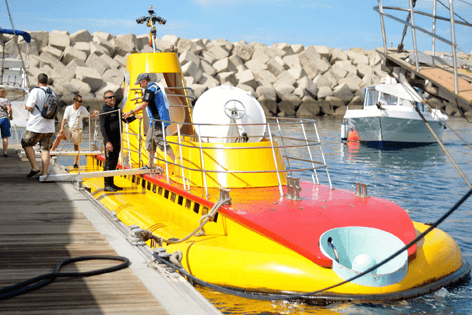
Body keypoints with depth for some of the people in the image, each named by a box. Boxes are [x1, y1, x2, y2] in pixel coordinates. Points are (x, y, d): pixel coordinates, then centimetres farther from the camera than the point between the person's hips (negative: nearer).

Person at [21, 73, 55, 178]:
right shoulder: (52, 93, 11)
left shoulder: (35, 91, -10)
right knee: (45, 149, 6)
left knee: (26, 143, 11)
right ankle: (44, 173, 3)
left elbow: (30, 107, -15)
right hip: (49, 127, 5)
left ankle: (35, 167, 0)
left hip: (36, 126, -5)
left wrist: (26, 105, 5)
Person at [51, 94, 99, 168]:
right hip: (68, 128, -1)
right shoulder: (68, 108, -1)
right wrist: (62, 128, -12)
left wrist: (94, 113, -4)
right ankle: (52, 151, -15)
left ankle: (75, 163, 14)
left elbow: (89, 116, 16)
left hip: (77, 129, 1)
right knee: (59, 136, -24)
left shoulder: (83, 109, 3)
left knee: (76, 146, 3)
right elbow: (64, 119, -2)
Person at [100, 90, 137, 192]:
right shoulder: (104, 111, -9)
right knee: (109, 162, -5)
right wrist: (107, 142, -23)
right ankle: (107, 185, 0)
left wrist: (134, 117, 7)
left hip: (117, 140, 8)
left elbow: (126, 120, 26)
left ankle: (111, 183, 18)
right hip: (110, 140, -8)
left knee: (114, 163, 11)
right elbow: (103, 127, -15)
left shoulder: (117, 109, 15)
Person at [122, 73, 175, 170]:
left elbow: (144, 105, -20)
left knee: (161, 142, -9)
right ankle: (149, 165, 21)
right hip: (157, 120, 10)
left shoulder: (149, 89, -14)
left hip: (157, 121, -10)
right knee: (150, 140, 15)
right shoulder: (156, 86, 16)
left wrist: (131, 112, -13)